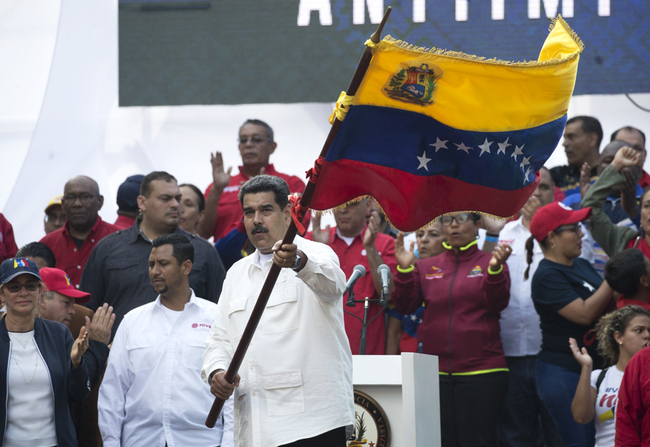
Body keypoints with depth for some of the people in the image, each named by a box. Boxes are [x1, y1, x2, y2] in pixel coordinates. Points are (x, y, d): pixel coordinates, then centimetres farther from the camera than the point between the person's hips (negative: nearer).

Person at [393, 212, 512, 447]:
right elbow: (405, 306, 6)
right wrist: (404, 270, -10)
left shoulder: (489, 263, 4)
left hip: (481, 372, -3)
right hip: (435, 373, 3)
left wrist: (495, 269, -26)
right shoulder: (425, 267, 13)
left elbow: (497, 304, -8)